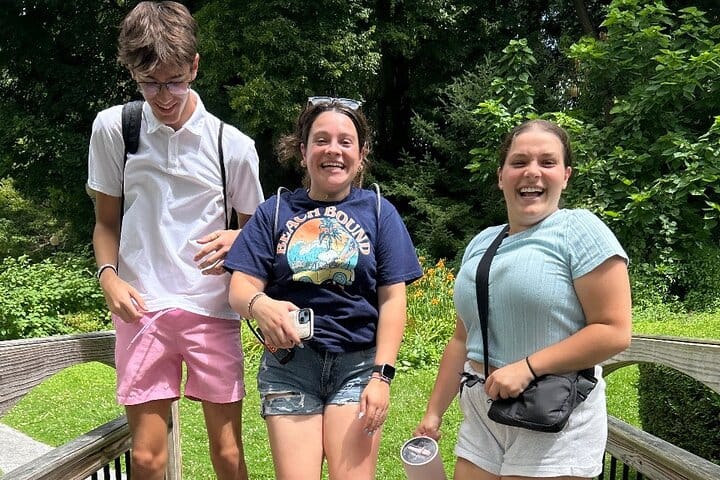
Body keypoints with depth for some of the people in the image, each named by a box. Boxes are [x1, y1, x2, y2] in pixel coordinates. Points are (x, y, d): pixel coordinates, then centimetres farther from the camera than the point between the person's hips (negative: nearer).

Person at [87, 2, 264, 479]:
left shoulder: (232, 145, -2)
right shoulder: (112, 128, 1)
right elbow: (107, 221, 11)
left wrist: (237, 239, -12)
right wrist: (108, 275, -7)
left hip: (214, 311, 0)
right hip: (141, 309, 1)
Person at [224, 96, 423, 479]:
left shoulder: (379, 211, 6)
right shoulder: (276, 211, 7)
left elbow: (392, 299, 1)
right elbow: (240, 287, 0)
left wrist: (382, 374, -8)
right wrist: (259, 304, -24)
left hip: (357, 364, 0)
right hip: (290, 365, 1)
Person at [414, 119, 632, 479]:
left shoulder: (580, 230, -9)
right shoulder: (481, 243, 10)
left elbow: (614, 331, -16)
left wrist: (528, 366, -22)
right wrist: (434, 412, 12)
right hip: (479, 416, 6)